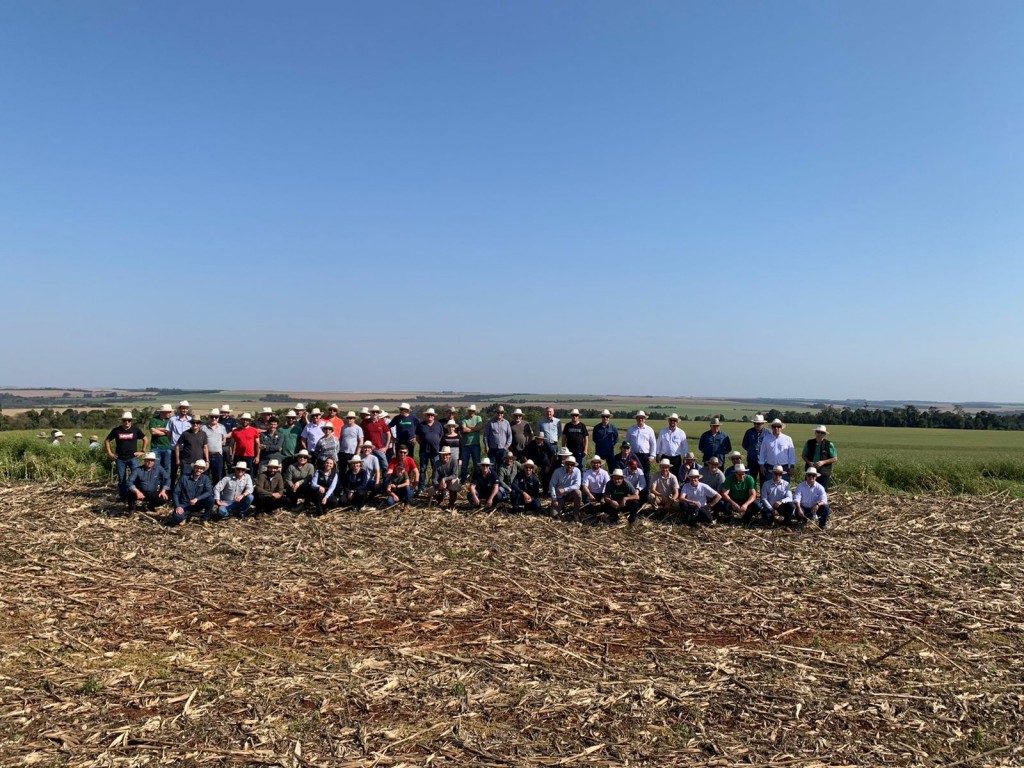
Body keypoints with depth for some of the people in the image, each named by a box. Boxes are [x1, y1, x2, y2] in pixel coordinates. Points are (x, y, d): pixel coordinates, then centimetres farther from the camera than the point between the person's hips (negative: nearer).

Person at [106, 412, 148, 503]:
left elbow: (146, 439, 11)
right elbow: (107, 441, 14)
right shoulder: (116, 430, 3)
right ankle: (123, 497, 16)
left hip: (133, 457, -1)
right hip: (120, 458, 2)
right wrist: (109, 452, 6)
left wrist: (143, 451, 5)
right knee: (121, 478, 7)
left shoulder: (135, 430, 2)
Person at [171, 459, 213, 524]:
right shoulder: (184, 478, -9)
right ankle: (186, 515, 6)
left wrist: (197, 499, -31)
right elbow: (176, 493, -6)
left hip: (197, 504, 2)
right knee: (177, 517, -33)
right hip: (184, 505, -2)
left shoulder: (205, 478, -6)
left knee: (210, 499, -28)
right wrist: (178, 506, -18)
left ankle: (204, 519, -5)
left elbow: (209, 492, -18)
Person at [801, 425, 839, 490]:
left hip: (823, 472, -2)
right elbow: (803, 455, 13)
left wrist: (823, 462, -15)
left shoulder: (829, 444, -2)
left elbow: (835, 459, -1)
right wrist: (809, 462, -7)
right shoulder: (809, 443, 4)